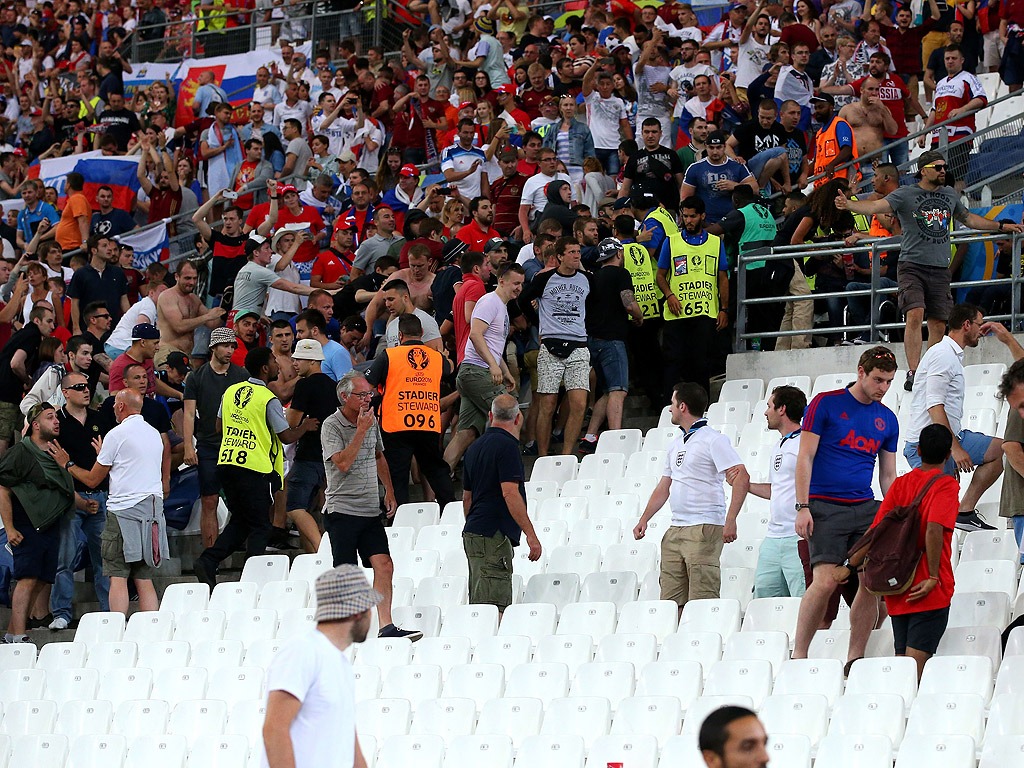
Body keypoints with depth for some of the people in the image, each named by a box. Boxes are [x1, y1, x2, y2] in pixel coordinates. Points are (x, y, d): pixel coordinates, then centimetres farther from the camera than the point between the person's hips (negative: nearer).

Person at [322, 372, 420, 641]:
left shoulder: (372, 421, 12)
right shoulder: (332, 426, -9)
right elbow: (343, 463, -22)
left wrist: (389, 491, 23)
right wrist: (361, 431, -20)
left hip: (371, 511, 6)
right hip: (342, 510, -6)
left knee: (384, 566, -9)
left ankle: (386, 627, -13)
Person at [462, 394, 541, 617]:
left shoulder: (475, 447, 17)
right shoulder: (507, 445, -10)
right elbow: (510, 493, -18)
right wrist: (531, 534, -17)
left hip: (473, 534, 9)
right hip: (494, 536, -9)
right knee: (494, 607, -14)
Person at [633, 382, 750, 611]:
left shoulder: (713, 440, -6)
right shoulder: (676, 445, 20)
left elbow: (741, 478, -16)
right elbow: (664, 487, 27)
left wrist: (730, 520, -24)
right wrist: (644, 520, 16)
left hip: (704, 530, -8)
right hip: (675, 530, 8)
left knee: (702, 600, -12)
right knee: (671, 602, 3)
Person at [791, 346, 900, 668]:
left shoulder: (887, 419, 15)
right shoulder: (826, 404, -1)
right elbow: (805, 457, -3)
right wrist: (803, 507, -11)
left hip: (866, 509, 5)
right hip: (825, 507, -5)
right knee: (825, 581, -17)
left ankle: (855, 659, 3)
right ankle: (798, 655, -7)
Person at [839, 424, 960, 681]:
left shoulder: (900, 483, 9)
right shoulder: (946, 485, -6)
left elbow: (877, 531, 5)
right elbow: (934, 529, -21)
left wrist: (850, 566, 13)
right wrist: (933, 577, -18)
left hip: (896, 587, 5)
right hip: (930, 592, -5)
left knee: (901, 658, 10)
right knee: (917, 659, -9)